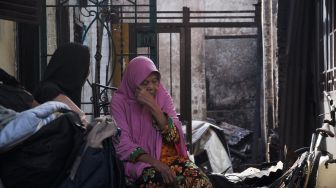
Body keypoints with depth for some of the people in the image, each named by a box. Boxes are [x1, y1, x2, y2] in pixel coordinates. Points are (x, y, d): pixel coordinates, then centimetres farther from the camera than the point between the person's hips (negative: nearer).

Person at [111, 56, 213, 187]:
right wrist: (155, 163, -23)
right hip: (137, 160, -3)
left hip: (168, 156, 4)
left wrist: (153, 106, -19)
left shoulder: (163, 97, 4)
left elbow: (175, 136, -8)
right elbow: (122, 144, -11)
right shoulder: (120, 101, -5)